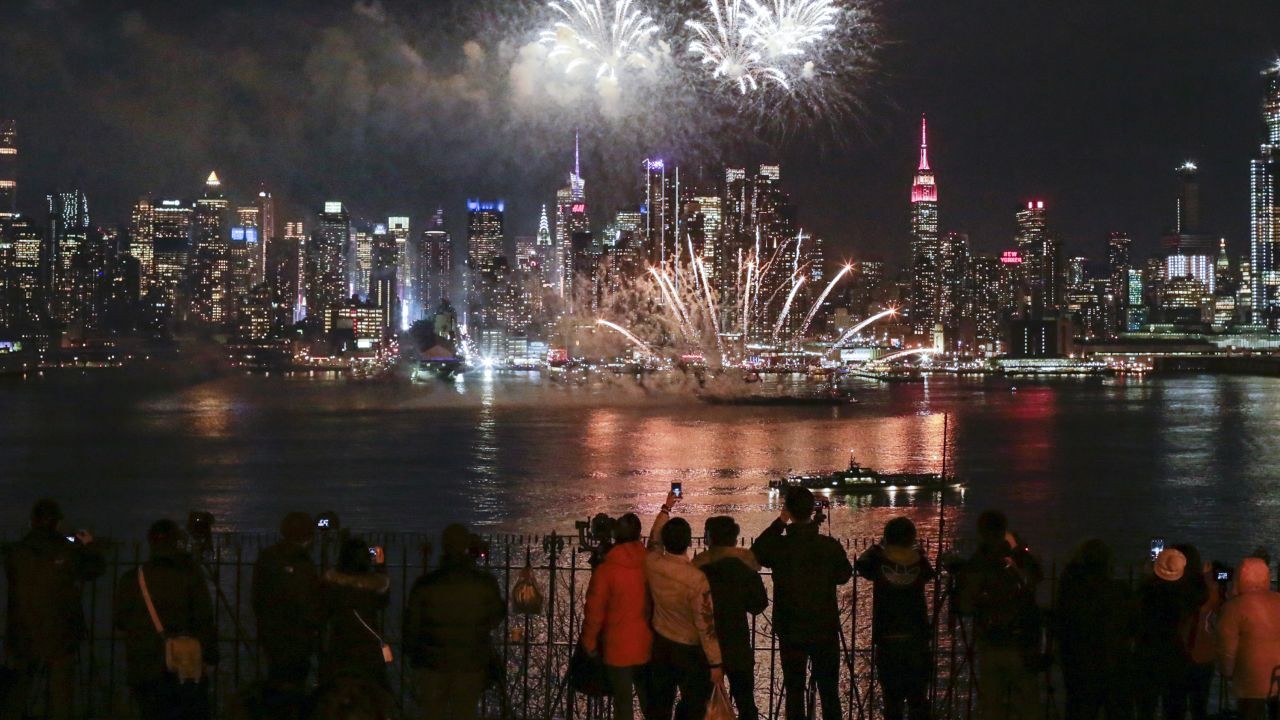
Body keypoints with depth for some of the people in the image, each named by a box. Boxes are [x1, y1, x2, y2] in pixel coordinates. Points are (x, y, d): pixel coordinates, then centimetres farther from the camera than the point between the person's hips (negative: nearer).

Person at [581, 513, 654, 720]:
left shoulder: (606, 570, -14)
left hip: (618, 648, -4)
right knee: (649, 702, 16)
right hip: (647, 646, 4)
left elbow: (595, 611, -9)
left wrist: (589, 643, 2)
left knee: (623, 703, 5)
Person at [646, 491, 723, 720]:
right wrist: (715, 663, -15)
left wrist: (666, 508, 25)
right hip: (690, 650, -6)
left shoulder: (652, 564, -14)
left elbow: (654, 539, 11)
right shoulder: (695, 579, -30)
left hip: (660, 644, 6)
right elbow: (705, 624, -24)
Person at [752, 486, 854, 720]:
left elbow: (756, 552, 10)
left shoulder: (779, 546, -12)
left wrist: (779, 522, 5)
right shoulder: (830, 546, -11)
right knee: (829, 691, 10)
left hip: (790, 632, 0)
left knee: (794, 690, 7)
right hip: (826, 630, 0)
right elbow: (844, 575, 5)